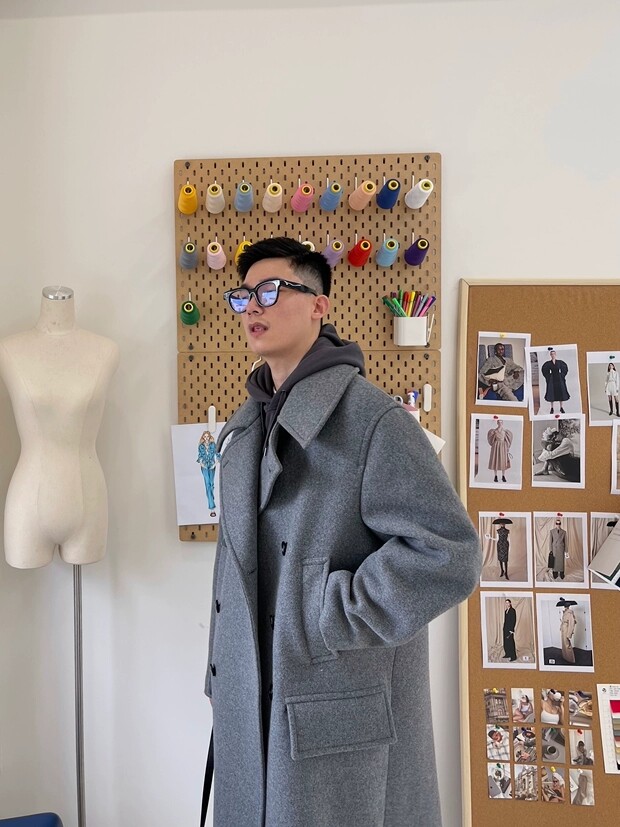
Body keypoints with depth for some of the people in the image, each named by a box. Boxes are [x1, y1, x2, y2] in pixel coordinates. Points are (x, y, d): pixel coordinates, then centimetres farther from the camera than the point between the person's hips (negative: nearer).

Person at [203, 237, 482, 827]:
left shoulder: (373, 418, -18)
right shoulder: (245, 427, 7)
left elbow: (448, 556, -22)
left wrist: (320, 621, -18)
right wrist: (220, 678, 15)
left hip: (342, 711, -7)